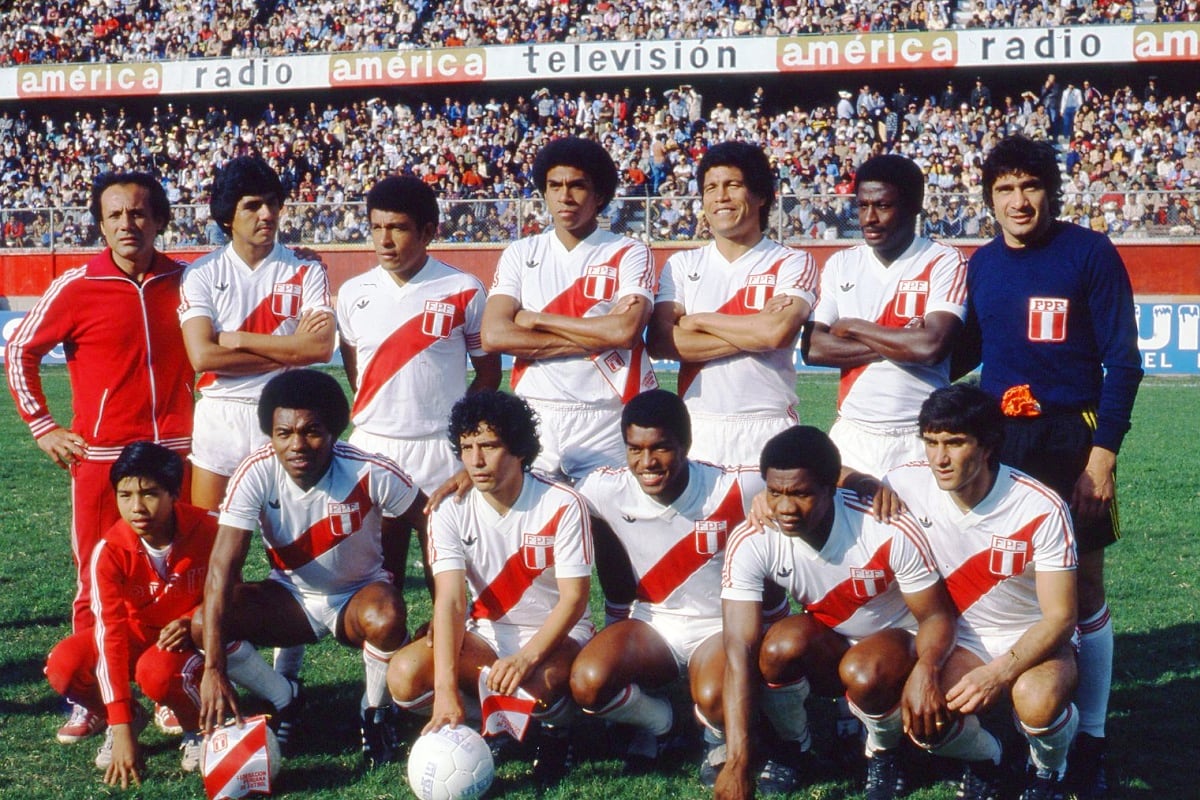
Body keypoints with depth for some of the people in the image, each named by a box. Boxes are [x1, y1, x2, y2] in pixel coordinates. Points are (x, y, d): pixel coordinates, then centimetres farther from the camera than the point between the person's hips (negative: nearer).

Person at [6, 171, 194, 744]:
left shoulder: (183, 282, 4)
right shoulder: (77, 287, -5)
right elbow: (19, 352, 4)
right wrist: (41, 427, 1)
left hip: (176, 454, 3)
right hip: (100, 458, -2)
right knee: (97, 581, 2)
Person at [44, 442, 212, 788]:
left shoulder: (207, 531, -25)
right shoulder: (110, 551, -23)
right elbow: (111, 631, -27)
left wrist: (192, 623, -31)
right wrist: (121, 728, -33)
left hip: (193, 632, -3)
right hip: (137, 632, 3)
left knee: (157, 671, -36)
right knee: (63, 666, -24)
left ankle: (197, 728, -4)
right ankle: (130, 718, 5)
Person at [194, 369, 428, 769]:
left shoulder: (372, 474, -26)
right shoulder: (256, 473, -24)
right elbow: (222, 567, -30)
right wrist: (214, 669, -38)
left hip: (360, 595, -2)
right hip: (291, 597, 2)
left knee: (385, 617, -37)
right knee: (203, 624, -23)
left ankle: (376, 712, -4)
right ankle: (284, 698, 5)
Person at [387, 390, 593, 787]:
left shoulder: (563, 506, -17)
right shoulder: (450, 510, -11)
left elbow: (574, 598, -17)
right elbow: (450, 600, -20)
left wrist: (526, 658, -34)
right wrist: (446, 690, -33)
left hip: (557, 634, -3)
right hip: (487, 633, 3)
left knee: (530, 691, -37)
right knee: (404, 675, -23)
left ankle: (555, 725, 1)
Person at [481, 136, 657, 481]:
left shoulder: (629, 254, 2)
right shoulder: (520, 254, 9)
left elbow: (626, 331, -15)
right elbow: (494, 336, -4)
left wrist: (537, 319, -6)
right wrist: (595, 337, -9)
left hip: (606, 423, -2)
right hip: (535, 418, 2)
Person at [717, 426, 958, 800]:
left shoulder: (892, 533, -28)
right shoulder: (750, 542, -24)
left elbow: (937, 616, -17)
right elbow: (740, 648, -29)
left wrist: (925, 670, -42)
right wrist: (737, 762, -37)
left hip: (893, 642, -2)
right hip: (824, 649, 2)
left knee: (864, 673, -35)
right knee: (781, 645, -31)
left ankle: (884, 753, -1)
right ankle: (793, 748, -1)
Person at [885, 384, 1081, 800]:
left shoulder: (1043, 509, -22)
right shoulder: (909, 484, -15)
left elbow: (1060, 617, -17)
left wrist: (999, 673, -31)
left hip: (1035, 641, -2)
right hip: (962, 642, 3)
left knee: (1036, 702, -36)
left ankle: (1048, 766, 3)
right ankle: (982, 754, 12)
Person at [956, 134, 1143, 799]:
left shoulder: (1090, 255, -6)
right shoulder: (982, 264, 8)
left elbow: (1123, 361, -7)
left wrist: (1103, 453, -13)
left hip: (1070, 437, -4)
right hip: (997, 438, 4)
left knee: (1082, 585, 0)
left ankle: (1089, 739, 10)